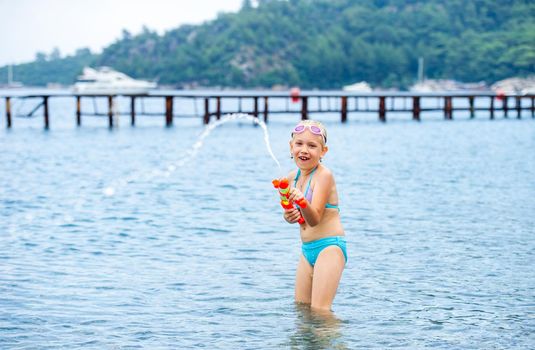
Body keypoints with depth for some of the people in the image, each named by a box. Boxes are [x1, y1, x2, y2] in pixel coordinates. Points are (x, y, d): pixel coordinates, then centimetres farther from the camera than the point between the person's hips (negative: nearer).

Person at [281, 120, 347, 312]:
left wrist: (302, 201, -43)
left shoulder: (324, 175, -15)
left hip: (329, 247, -8)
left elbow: (315, 219, -23)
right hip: (307, 250, 8)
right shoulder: (293, 176, 6)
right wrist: (289, 216, -10)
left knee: (319, 310, -13)